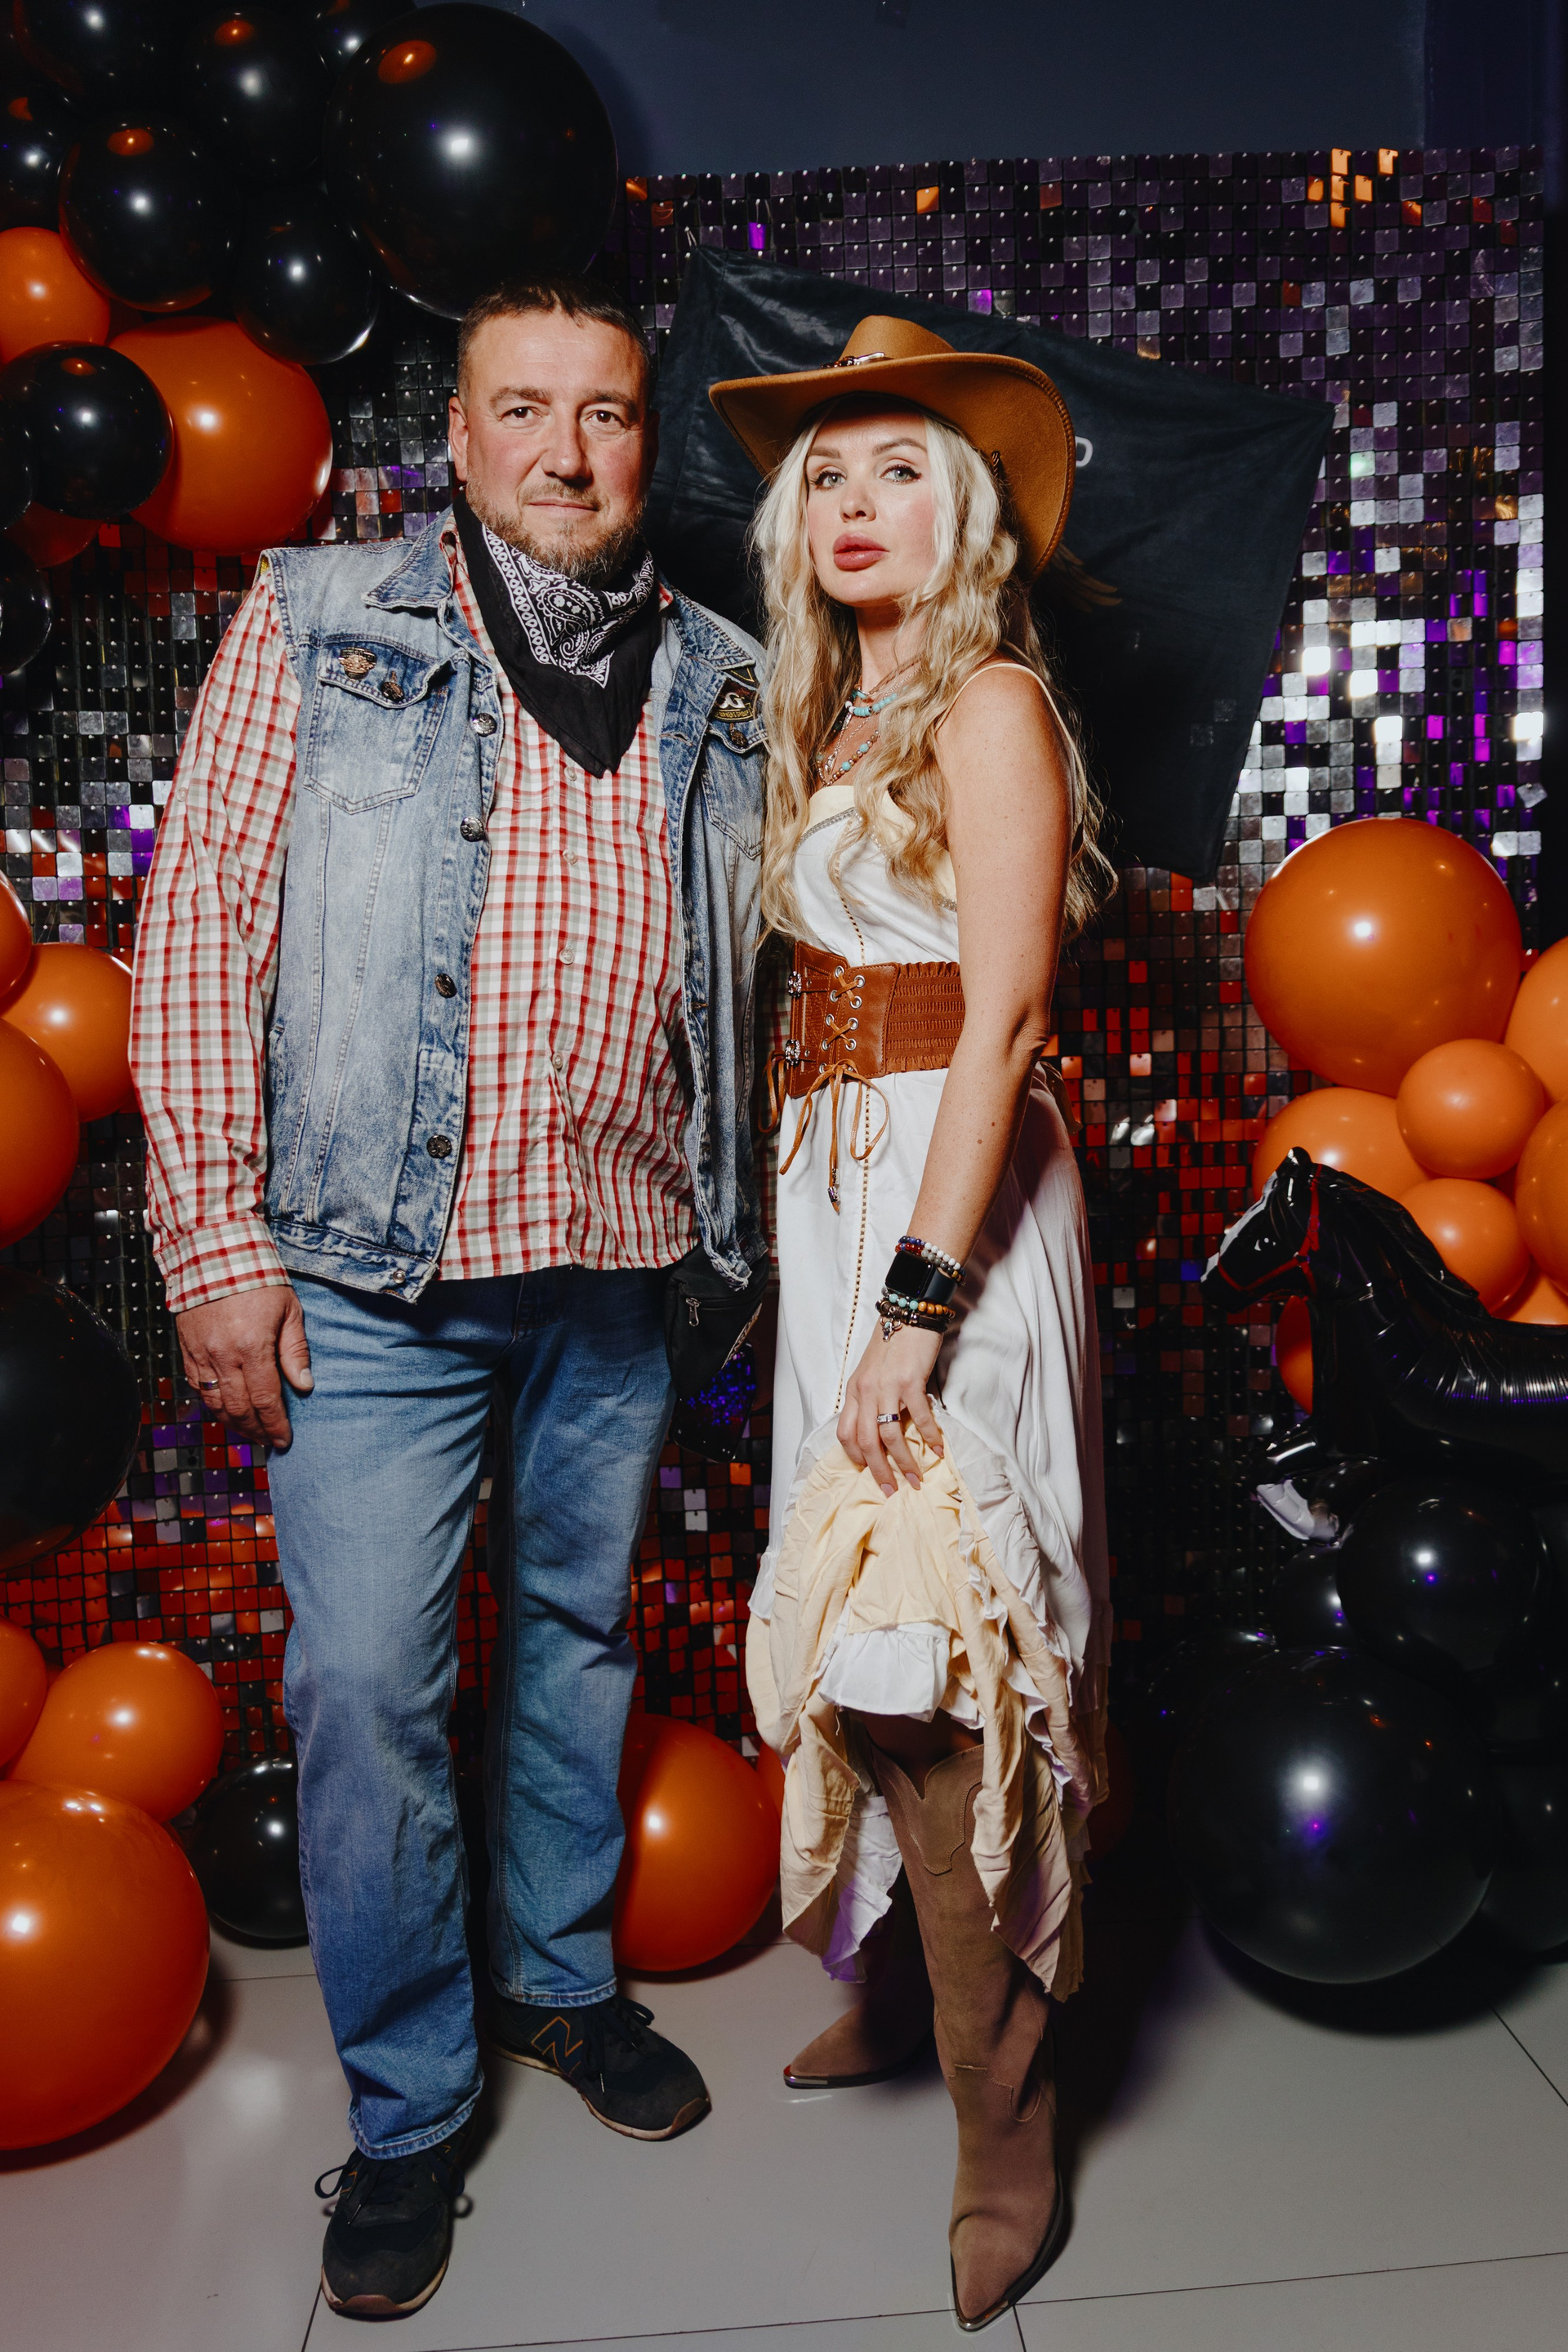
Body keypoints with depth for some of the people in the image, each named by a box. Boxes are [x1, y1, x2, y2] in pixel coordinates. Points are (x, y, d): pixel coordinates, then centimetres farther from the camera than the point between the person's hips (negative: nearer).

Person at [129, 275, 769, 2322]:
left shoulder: (720, 685, 10)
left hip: (621, 1269, 3)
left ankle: (558, 1975, 39)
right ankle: (407, 2106, 22)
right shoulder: (315, 629, 1)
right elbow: (204, 935, -3)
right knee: (367, 1682, 0)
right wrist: (218, 1238, -9)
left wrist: (745, 1225, 9)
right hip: (378, 1267, -3)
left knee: (580, 1636, 16)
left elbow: (753, 970, 15)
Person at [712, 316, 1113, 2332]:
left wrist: (918, 1301, -20)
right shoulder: (831, 723, 18)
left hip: (948, 1204, -8)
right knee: (865, 1624, 15)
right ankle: (898, 1991, 34)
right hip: (837, 1194, 8)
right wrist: (820, 1254, 9)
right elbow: (829, 1001, 14)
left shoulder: (987, 705, -6)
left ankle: (1005, 2139, 10)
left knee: (930, 1646, -6)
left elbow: (1001, 1018, -15)